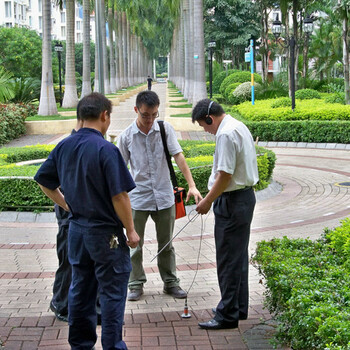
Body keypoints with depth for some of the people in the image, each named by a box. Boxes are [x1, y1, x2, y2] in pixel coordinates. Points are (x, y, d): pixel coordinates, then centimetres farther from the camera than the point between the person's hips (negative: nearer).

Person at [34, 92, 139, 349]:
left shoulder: (64, 146, 2)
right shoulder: (106, 149, -19)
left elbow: (44, 181, 12)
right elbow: (119, 196, -19)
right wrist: (131, 231, -9)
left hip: (76, 229, 7)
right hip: (105, 232, -7)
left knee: (81, 288, 16)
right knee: (112, 291, 4)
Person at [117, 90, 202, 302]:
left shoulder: (165, 129, -3)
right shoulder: (127, 136, -4)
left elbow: (178, 156, -9)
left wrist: (192, 185, -18)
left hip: (164, 197, 1)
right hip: (138, 198, -1)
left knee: (166, 244, 12)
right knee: (135, 244, 6)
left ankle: (170, 282, 24)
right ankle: (136, 284, 19)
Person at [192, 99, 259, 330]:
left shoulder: (226, 134, -19)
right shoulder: (239, 127, 14)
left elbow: (225, 175, -22)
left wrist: (208, 201, -12)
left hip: (232, 202, -11)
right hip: (246, 196, 11)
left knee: (228, 259, -5)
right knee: (239, 255, 17)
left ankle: (228, 315, 0)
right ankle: (239, 308, 26)